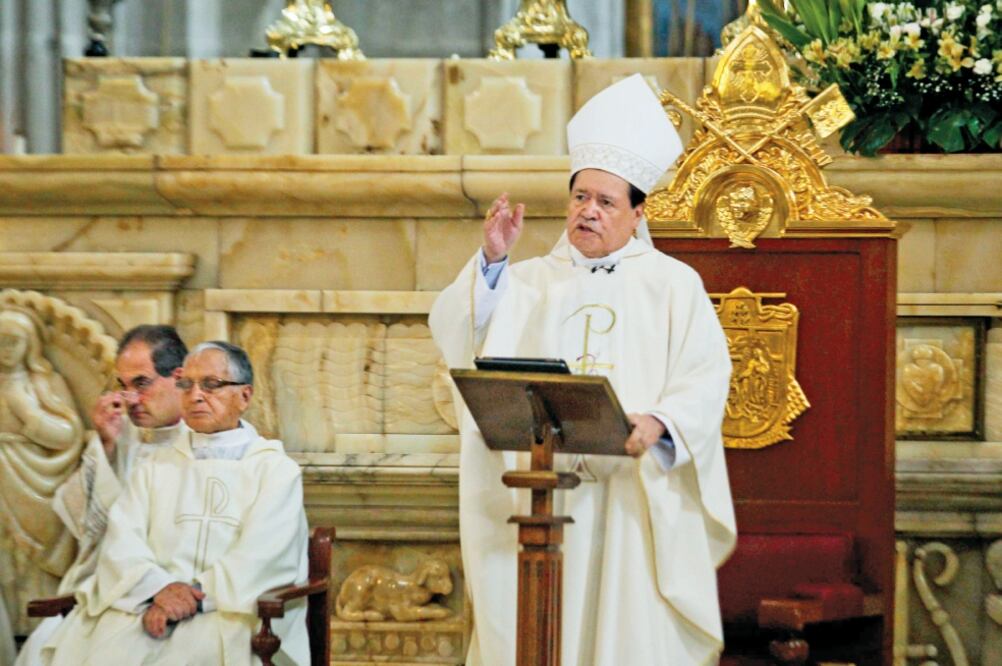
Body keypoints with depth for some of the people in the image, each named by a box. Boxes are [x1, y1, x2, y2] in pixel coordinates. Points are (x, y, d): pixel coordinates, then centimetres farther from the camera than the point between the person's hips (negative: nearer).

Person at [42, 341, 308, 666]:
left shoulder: (277, 470, 10)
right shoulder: (155, 468, 22)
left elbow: (259, 556, -5)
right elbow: (122, 543, 6)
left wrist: (194, 596, -18)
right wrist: (159, 588, -14)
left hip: (234, 609, -3)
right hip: (147, 604, 3)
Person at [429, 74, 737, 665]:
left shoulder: (673, 284, 7)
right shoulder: (530, 281, 14)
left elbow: (706, 379, -4)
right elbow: (453, 332, 1)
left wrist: (658, 423, -22)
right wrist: (492, 259, -10)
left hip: (639, 497, -2)